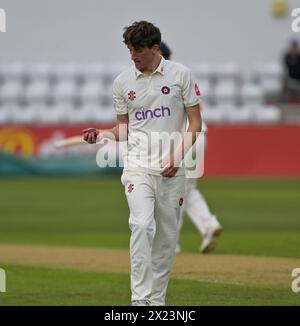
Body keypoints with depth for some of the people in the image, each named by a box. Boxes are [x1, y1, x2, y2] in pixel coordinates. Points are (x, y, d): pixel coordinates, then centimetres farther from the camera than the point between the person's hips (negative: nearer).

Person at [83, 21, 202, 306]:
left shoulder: (180, 74, 0)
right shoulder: (122, 82, 6)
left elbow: (195, 122, 2)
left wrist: (178, 156, -11)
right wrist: (101, 134, -4)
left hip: (173, 170, 1)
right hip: (138, 165, -1)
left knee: (167, 236, 5)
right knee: (142, 224, -21)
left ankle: (157, 299, 17)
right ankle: (140, 299, -25)